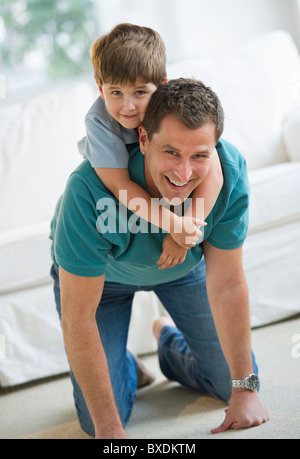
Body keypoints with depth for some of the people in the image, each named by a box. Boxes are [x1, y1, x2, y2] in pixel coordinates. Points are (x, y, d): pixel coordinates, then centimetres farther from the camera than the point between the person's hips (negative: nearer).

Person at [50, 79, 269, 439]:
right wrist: (109, 428, -34)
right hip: (102, 273, -2)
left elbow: (227, 284, -23)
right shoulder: (90, 191, -43)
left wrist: (245, 390, -22)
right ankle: (125, 367, 27)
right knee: (97, 419, -8)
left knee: (233, 381, 3)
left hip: (184, 263, 3)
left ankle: (171, 344, 34)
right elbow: (77, 317, -36)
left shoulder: (231, 172, -33)